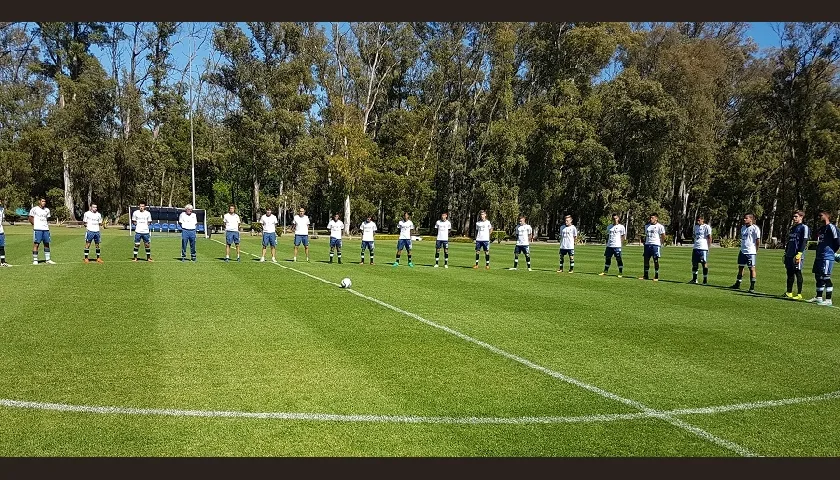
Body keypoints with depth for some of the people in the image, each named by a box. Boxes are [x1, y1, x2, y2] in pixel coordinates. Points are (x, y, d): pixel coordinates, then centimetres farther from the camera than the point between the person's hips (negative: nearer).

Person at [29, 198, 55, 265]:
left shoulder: (47, 210, 14)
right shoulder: (34, 209, -2)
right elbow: (30, 218, 4)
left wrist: (47, 225, 13)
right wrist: (35, 225, -1)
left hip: (46, 229, 5)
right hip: (37, 229, -5)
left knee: (47, 244, 7)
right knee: (36, 244, -5)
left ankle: (48, 260, 12)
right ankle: (35, 260, 0)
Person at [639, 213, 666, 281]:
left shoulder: (659, 226, -3)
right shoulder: (647, 226, 15)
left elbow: (663, 236, -2)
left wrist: (661, 243, -6)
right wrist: (644, 242, 12)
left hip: (655, 245, -6)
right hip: (647, 244, 6)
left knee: (655, 260, -2)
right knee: (646, 260, 5)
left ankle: (656, 277, 5)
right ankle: (646, 276, 13)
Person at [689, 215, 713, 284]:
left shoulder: (706, 227, -4)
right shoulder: (695, 226, 16)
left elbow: (709, 238, -5)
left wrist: (708, 246, -7)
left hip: (703, 248, -7)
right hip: (695, 247, 7)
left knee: (704, 263, -2)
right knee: (694, 263, 8)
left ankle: (705, 280, 4)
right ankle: (694, 279, 17)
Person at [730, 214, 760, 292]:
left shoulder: (755, 228, -10)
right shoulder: (743, 228, 13)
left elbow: (758, 240, -10)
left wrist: (755, 249, -3)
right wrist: (743, 247, 12)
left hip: (750, 252, -8)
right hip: (742, 251, 8)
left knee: (752, 268, -4)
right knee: (740, 267, 14)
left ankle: (752, 287, 0)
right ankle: (737, 284, 24)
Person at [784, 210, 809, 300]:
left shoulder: (804, 227, -5)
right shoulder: (792, 228, 21)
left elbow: (804, 241, -12)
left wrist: (799, 253, -19)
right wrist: (786, 252, 20)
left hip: (797, 255, -8)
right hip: (789, 254, 8)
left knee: (798, 273, -5)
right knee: (790, 273, 9)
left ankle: (799, 294, -2)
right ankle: (789, 293, 15)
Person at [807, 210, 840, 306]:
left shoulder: (831, 227, -10)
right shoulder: (820, 229, 19)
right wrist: (817, 254, 17)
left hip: (827, 257, -9)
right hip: (819, 257, 9)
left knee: (825, 277, -9)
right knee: (818, 276, 13)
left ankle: (828, 300, -5)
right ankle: (818, 297, 22)